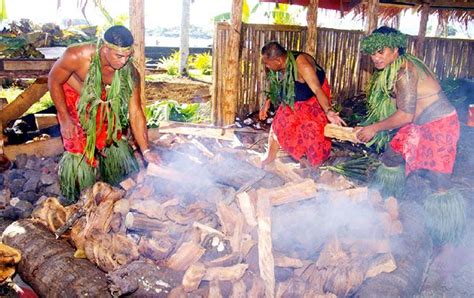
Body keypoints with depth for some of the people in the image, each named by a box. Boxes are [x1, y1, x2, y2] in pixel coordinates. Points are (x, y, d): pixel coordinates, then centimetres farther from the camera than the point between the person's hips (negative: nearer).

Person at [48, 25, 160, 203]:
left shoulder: (130, 73, -29)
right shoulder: (77, 56, -37)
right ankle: (74, 202, 12)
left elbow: (135, 113, -23)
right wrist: (65, 119, -19)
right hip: (75, 101, -3)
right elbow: (54, 81, -19)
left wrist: (146, 151, -27)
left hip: (105, 105, 3)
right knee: (79, 150, -9)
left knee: (115, 143, 3)